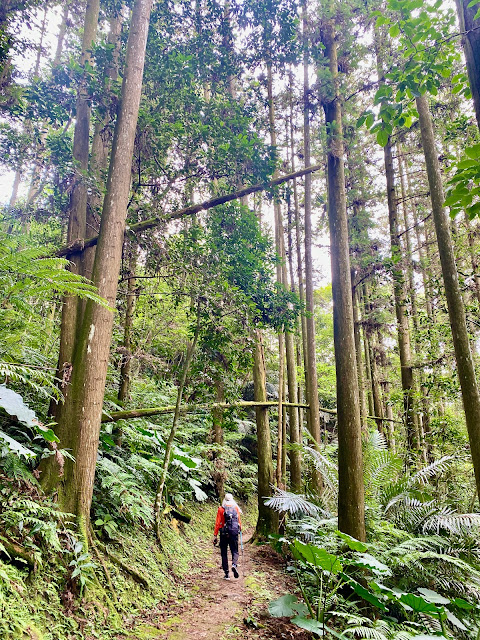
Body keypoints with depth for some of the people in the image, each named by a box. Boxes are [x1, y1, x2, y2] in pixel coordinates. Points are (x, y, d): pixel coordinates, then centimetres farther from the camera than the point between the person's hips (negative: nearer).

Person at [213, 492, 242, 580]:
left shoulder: (221, 509, -2)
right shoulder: (236, 508, 3)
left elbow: (218, 523, -5)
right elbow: (239, 521, 6)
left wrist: (215, 535, -3)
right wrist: (240, 530, 23)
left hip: (224, 533, -1)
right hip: (234, 532, 1)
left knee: (224, 553, 11)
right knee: (235, 551, 11)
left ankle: (226, 573, 10)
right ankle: (234, 565, -18)